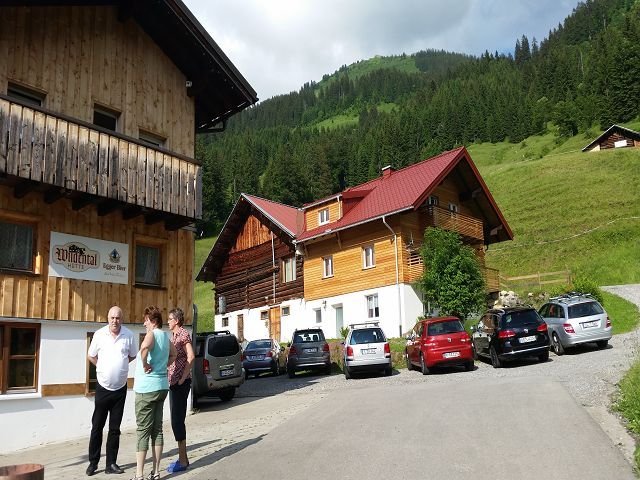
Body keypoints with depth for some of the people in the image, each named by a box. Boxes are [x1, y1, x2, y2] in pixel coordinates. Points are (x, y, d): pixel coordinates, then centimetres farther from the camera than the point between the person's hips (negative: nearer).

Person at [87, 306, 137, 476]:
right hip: (102, 387, -1)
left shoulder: (129, 335, -5)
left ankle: (111, 464, 17)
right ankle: (93, 463, 18)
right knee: (97, 427, 6)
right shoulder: (99, 334, -7)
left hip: (120, 388, 1)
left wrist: (118, 366, 8)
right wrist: (104, 368, 7)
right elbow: (91, 355, 7)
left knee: (115, 428, 8)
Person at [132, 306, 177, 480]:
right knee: (157, 429, 10)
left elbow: (144, 347, -37)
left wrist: (145, 364, -22)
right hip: (162, 386, 8)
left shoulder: (152, 334, -13)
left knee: (143, 431, -2)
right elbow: (173, 354, 31)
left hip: (147, 388, -8)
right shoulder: (165, 336, 12)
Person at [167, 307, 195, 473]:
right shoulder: (173, 336, 15)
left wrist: (182, 379, -19)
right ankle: (183, 458, 21)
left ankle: (182, 461, 2)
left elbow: (191, 357, -21)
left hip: (181, 383, -9)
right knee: (176, 420, 12)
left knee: (177, 420, -6)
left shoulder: (183, 334, -11)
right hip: (173, 382, 9)